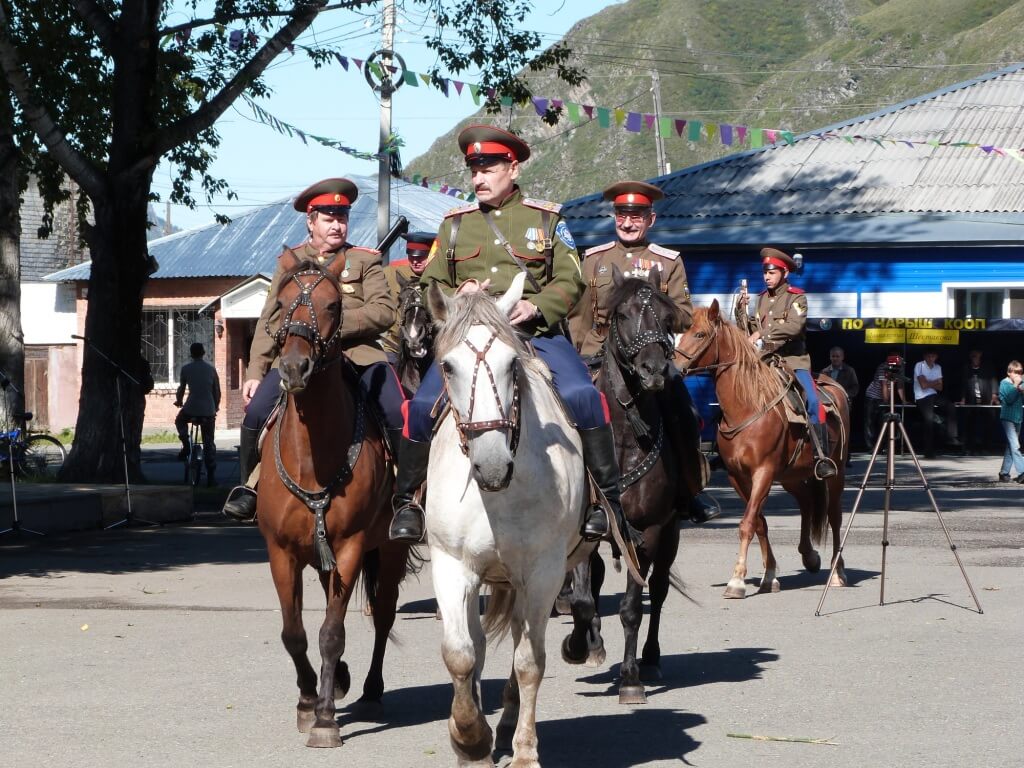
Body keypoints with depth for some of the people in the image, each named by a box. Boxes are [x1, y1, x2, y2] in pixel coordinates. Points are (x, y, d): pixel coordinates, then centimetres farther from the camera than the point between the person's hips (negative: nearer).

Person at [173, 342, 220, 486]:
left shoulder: (186, 369, 1)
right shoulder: (211, 369, 6)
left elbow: (181, 389, 9)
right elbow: (217, 392, 10)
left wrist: (178, 401, 29)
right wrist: (215, 407, 26)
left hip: (191, 409, -1)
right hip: (208, 412, 2)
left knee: (180, 421, 34)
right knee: (209, 444, 9)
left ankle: (185, 446, 12)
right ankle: (210, 477, 5)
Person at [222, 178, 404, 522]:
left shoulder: (366, 260, 10)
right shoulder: (289, 261, 15)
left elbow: (385, 312, -3)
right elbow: (269, 321, 12)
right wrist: (255, 373, 2)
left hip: (359, 356, -1)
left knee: (398, 415, -23)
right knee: (256, 411, -19)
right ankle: (248, 487, 2)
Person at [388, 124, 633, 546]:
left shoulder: (547, 218, 9)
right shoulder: (455, 223, 15)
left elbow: (570, 282, 5)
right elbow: (432, 285, 17)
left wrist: (536, 306, -14)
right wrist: (458, 296, -6)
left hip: (535, 333, -2)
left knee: (583, 396, -27)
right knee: (421, 406, -18)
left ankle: (606, 499, -16)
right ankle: (406, 501, 1)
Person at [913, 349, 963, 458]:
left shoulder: (937, 367, 12)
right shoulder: (919, 366, -6)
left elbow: (940, 387, 6)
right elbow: (923, 385, -15)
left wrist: (929, 383, -10)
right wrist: (935, 382, -1)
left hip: (933, 395, 6)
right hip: (922, 397, -6)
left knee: (950, 407, -14)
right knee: (929, 419, -17)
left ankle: (951, 438, -10)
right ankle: (929, 452, -11)